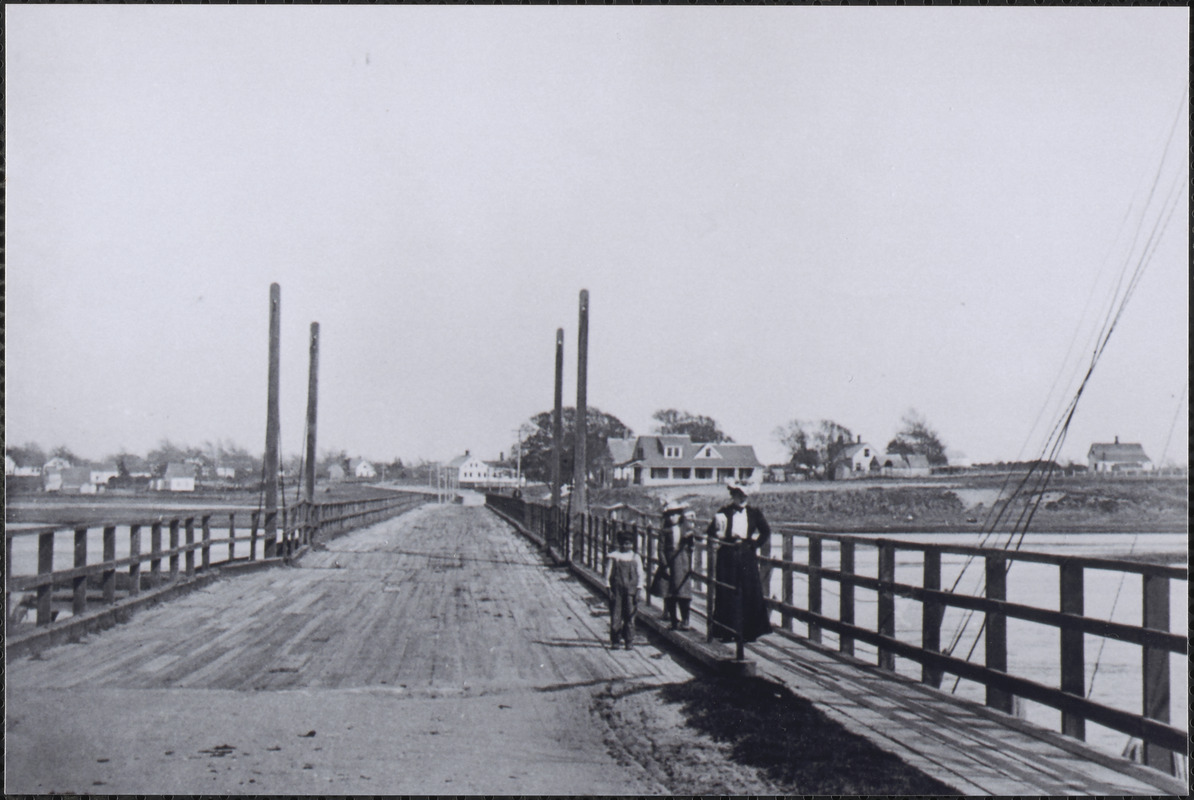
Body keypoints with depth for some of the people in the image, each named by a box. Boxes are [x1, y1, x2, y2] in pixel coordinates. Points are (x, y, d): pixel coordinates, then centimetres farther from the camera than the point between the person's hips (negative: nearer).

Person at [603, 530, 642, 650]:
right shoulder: (613, 557, 0)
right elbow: (608, 573, 2)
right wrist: (609, 589, -3)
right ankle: (614, 641, 8)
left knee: (630, 616, 2)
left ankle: (629, 641, 9)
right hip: (616, 589, -1)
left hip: (630, 590, 1)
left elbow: (640, 574, 8)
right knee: (615, 616, -1)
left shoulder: (635, 557, 6)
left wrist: (638, 590, 2)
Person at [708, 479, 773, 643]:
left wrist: (755, 544, 4)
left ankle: (749, 632, 7)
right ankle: (727, 632, 8)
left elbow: (766, 531, 13)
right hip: (728, 556, -1)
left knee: (750, 593, -1)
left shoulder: (753, 513, 7)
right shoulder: (723, 512, 3)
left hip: (747, 556, 2)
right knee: (727, 594, 0)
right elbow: (711, 532, 0)